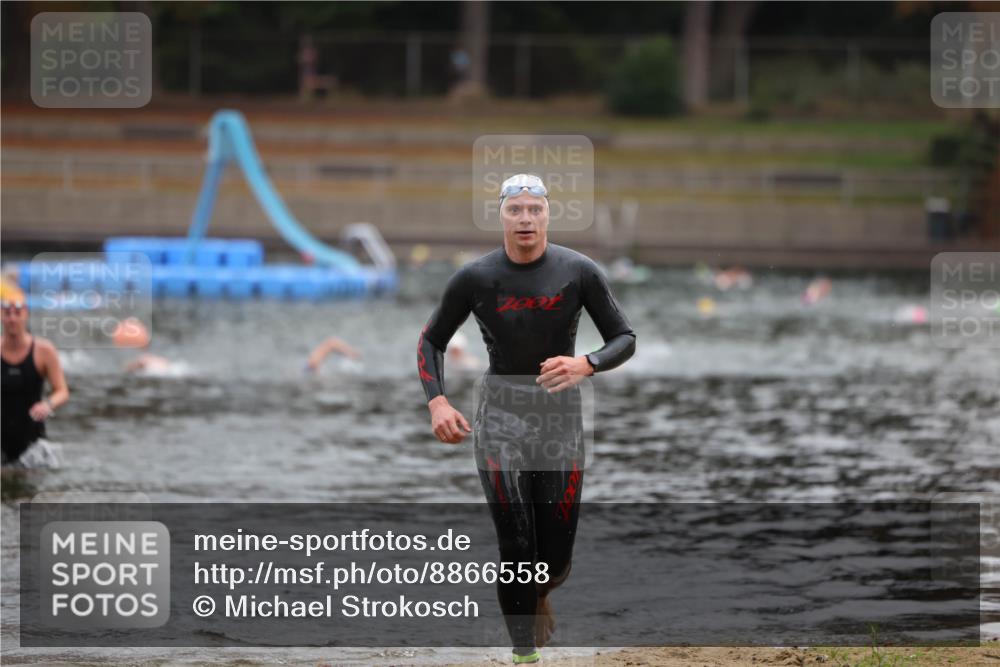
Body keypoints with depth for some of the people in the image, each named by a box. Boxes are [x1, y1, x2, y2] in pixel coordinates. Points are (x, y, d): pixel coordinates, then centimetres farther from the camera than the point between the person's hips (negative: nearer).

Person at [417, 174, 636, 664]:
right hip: (501, 416, -1)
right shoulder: (475, 278, -5)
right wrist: (436, 402, -10)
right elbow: (431, 341, 6)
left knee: (556, 556, 2)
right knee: (516, 547, -11)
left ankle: (537, 597, 38)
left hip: (561, 413, 1)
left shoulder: (579, 272, -6)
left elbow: (625, 339, 0)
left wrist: (586, 365, -22)